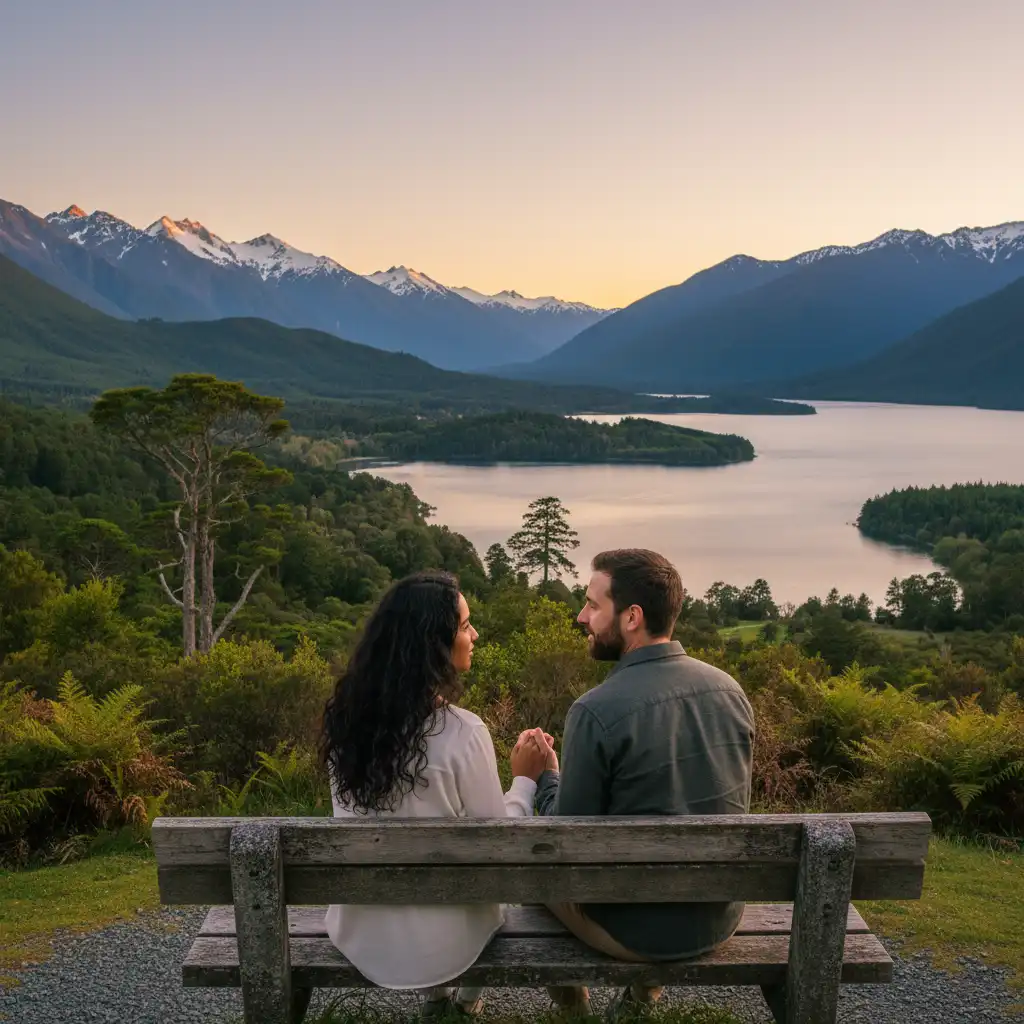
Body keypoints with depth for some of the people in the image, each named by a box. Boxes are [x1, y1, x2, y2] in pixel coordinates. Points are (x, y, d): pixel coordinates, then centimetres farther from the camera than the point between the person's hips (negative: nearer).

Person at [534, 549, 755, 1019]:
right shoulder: (730, 688, -6)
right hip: (722, 915, 5)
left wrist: (545, 776, 3)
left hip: (638, 928, -5)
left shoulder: (595, 710, -24)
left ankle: (572, 1004, 39)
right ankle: (642, 997, 44)